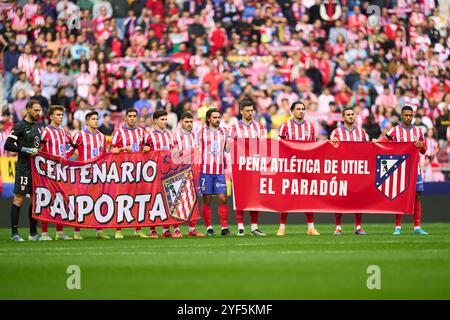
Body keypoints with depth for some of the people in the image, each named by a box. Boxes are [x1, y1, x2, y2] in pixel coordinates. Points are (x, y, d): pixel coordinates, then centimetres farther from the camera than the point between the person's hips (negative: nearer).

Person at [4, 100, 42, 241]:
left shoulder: (37, 126, 16)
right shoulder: (20, 126, -7)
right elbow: (8, 145, -13)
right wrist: (26, 150, -18)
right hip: (24, 167, -8)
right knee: (19, 199, -6)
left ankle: (33, 232, 16)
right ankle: (15, 233, -4)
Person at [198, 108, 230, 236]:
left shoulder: (224, 132, 13)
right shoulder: (202, 132, 3)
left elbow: (228, 150, 21)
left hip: (220, 171, 2)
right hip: (205, 170, -2)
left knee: (223, 198, -5)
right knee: (206, 200, 1)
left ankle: (224, 227, -2)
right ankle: (209, 227, 7)